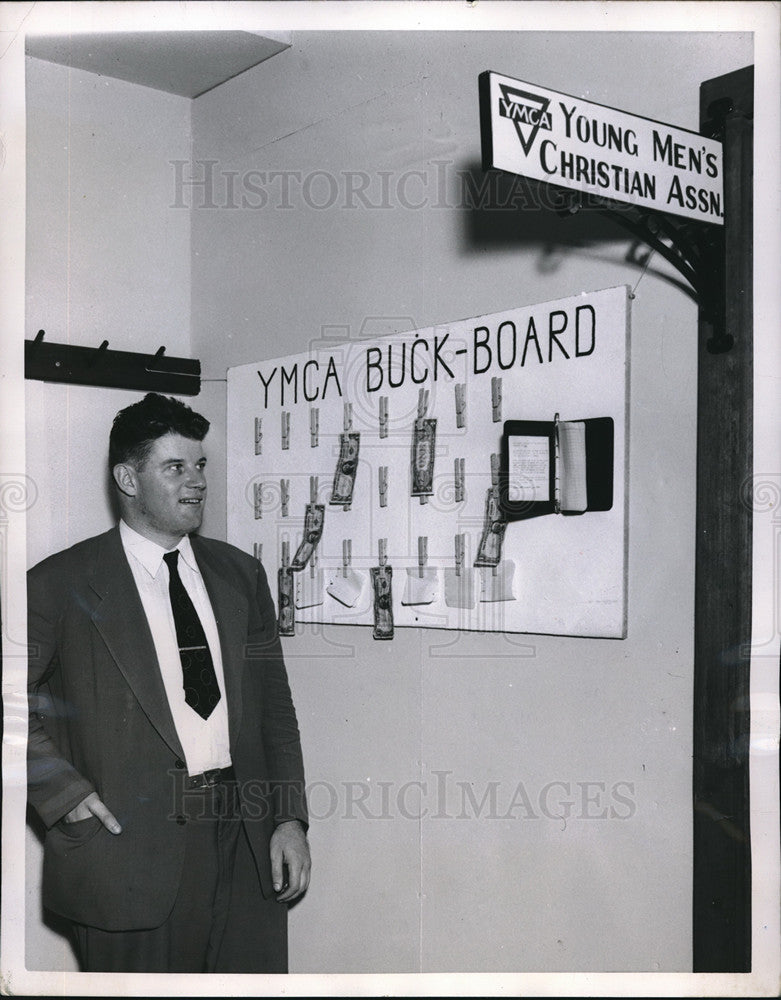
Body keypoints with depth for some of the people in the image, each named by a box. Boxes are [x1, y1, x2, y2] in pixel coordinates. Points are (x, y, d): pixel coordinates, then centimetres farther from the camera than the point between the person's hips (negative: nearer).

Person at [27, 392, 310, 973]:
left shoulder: (240, 575, 10)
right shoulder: (61, 585, -3)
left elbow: (275, 706, 11)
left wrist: (290, 819, 5)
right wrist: (63, 792, -11)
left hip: (248, 844, 4)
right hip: (133, 848, -4)